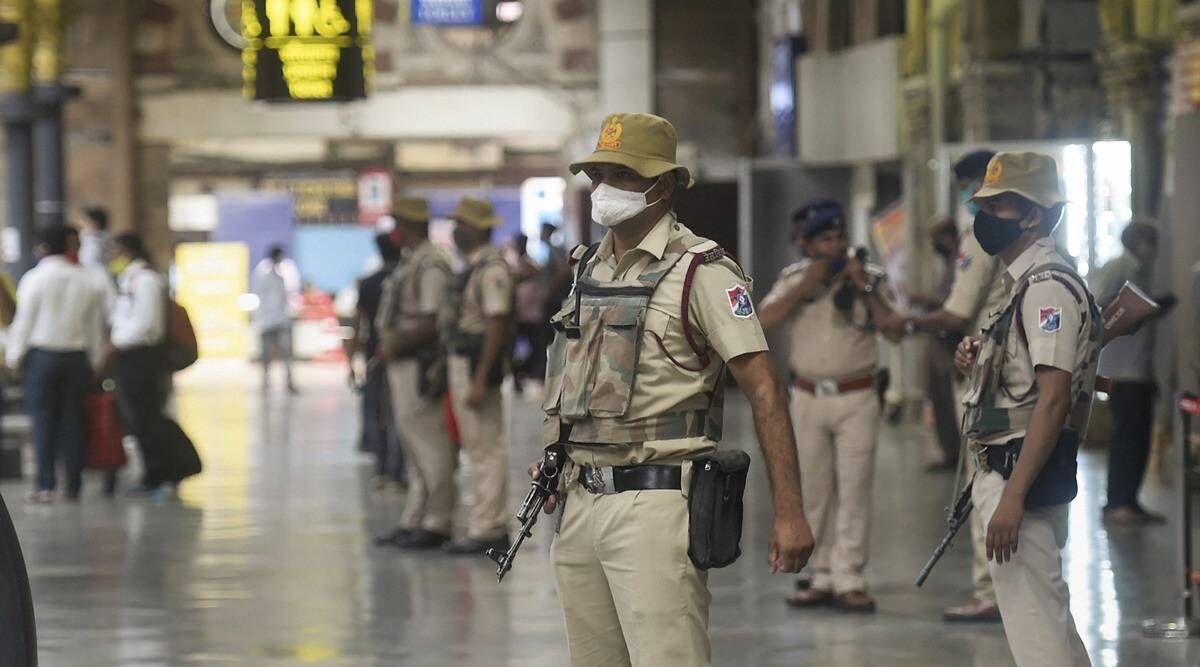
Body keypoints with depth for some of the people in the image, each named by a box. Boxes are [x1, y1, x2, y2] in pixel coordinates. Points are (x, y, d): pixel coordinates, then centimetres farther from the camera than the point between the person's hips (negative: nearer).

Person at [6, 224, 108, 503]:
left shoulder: (34, 279, -7)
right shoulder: (87, 281, 5)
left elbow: (24, 321, -6)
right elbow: (96, 327, 7)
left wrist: (14, 357, 2)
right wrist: (95, 360, 15)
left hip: (41, 355, -3)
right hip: (77, 358, 3)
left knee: (43, 420, -1)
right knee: (72, 420, 6)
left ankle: (46, 484, -8)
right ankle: (74, 486, 6)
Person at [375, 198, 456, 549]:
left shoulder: (431, 264, -15)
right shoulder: (409, 262, 16)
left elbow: (432, 322, -21)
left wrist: (397, 345, -15)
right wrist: (389, 346, 9)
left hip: (419, 363, -11)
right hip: (402, 363, 11)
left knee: (429, 446, -6)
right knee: (414, 444, 13)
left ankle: (435, 524, -2)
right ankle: (413, 523, 19)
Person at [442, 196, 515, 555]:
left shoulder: (491, 269, -15)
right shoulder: (471, 267, 16)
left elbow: (496, 324, -20)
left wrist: (480, 380, -23)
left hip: (479, 364, -11)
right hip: (461, 361, 11)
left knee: (486, 448, -8)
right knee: (477, 447, 14)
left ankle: (486, 530, -7)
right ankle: (493, 526, 20)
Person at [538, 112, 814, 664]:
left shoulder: (701, 272, -8)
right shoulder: (589, 268, 14)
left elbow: (762, 390, -12)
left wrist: (789, 511, -17)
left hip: (656, 506, -8)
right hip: (581, 503, 8)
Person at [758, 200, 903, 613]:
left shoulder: (869, 279, 1)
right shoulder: (793, 279, 5)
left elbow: (894, 329, -7)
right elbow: (764, 322, -8)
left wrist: (866, 290, -16)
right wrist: (806, 286, -13)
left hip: (856, 399, -2)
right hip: (808, 399, 2)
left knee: (853, 490, -6)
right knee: (815, 493, 7)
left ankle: (849, 581, -6)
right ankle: (824, 578, 14)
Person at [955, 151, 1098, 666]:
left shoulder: (1048, 286, -15)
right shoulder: (1025, 282, 16)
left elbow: (1053, 397, -23)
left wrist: (1012, 497, -27)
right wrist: (979, 361, 5)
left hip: (1023, 475, -11)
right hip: (1004, 470, 11)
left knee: (1033, 624, -11)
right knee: (1049, 614, 15)